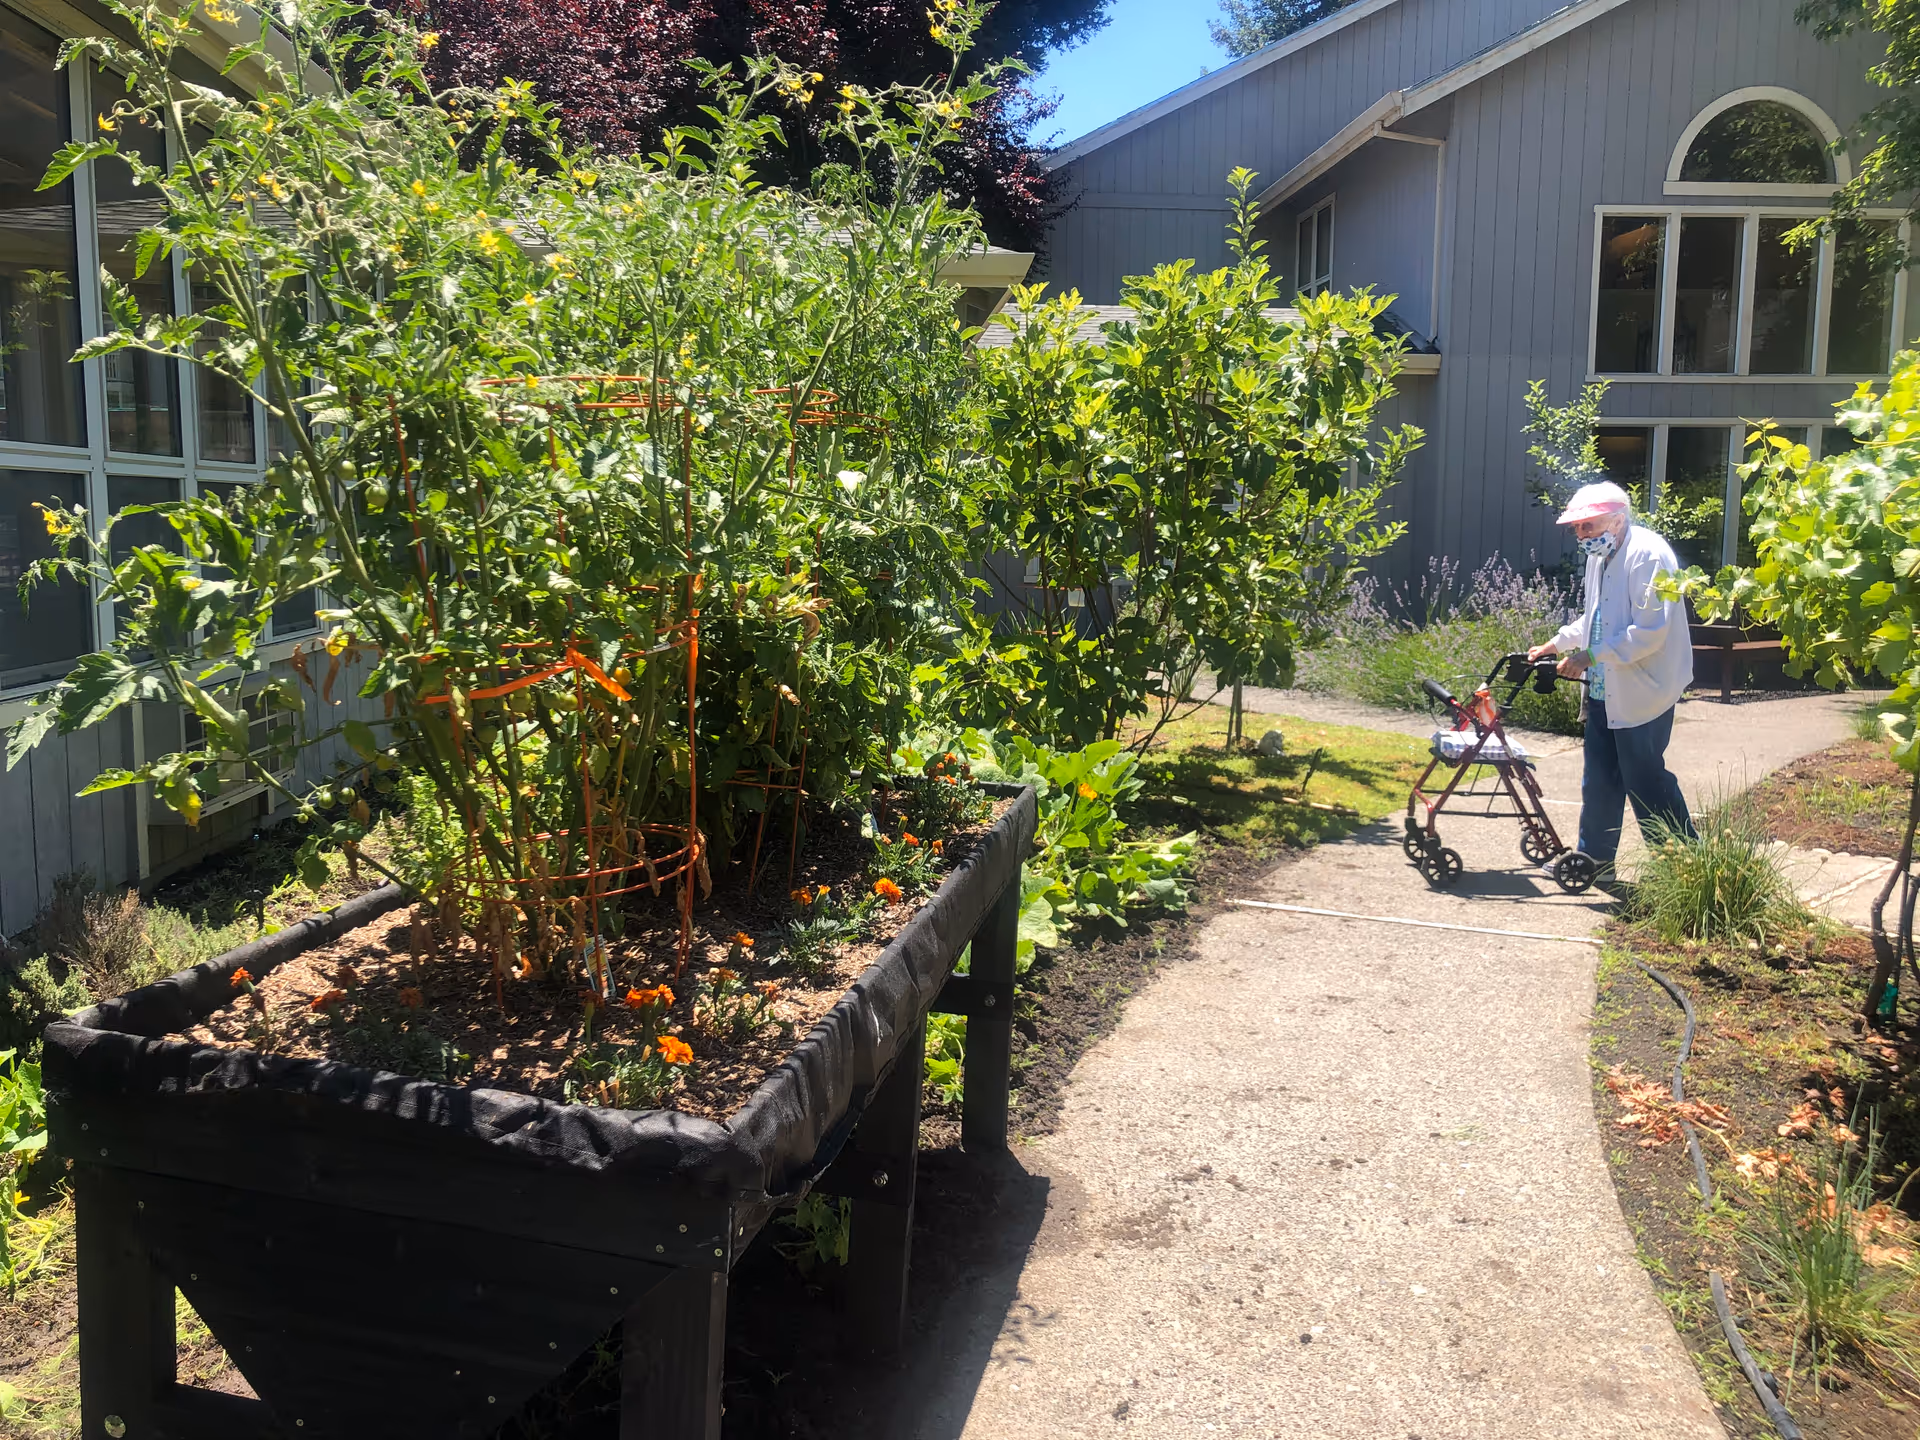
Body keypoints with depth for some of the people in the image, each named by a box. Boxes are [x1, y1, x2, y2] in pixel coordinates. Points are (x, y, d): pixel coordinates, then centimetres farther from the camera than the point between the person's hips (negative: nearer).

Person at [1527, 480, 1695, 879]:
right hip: (1605, 688, 9)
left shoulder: (1647, 554, -18)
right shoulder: (1600, 556, 11)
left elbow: (1650, 630, -25)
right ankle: (1594, 854, 26)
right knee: (1600, 778, 15)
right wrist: (1556, 644, 17)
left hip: (1641, 690, -9)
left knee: (1644, 779, -2)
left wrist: (1591, 656, -25)